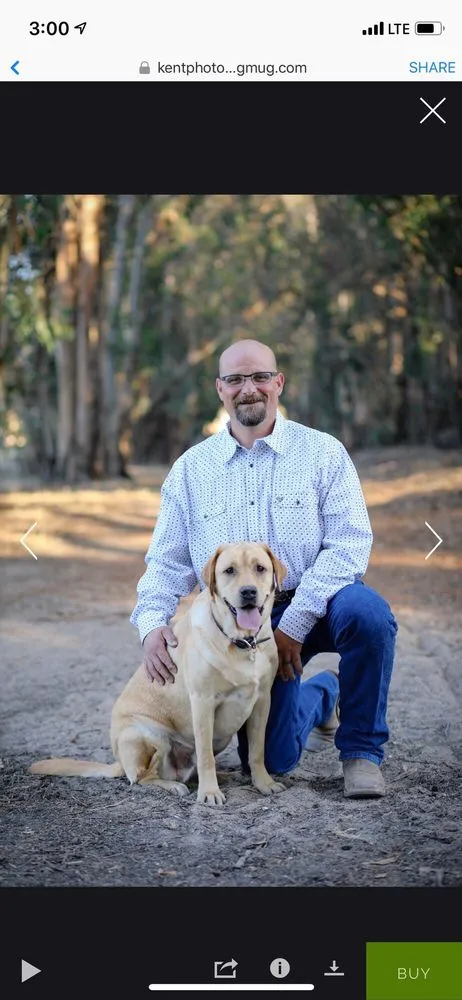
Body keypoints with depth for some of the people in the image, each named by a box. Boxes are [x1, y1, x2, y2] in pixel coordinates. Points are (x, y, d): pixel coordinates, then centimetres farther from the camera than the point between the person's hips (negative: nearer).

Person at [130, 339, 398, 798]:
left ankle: (361, 749, -13)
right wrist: (152, 623, -13)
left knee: (366, 611, -36)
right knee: (271, 761, -5)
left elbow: (350, 542, -11)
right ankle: (322, 695, 30)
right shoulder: (191, 469, 6)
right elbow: (166, 561, 8)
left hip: (314, 606, -2)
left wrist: (295, 623, -20)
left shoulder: (323, 452, -2)